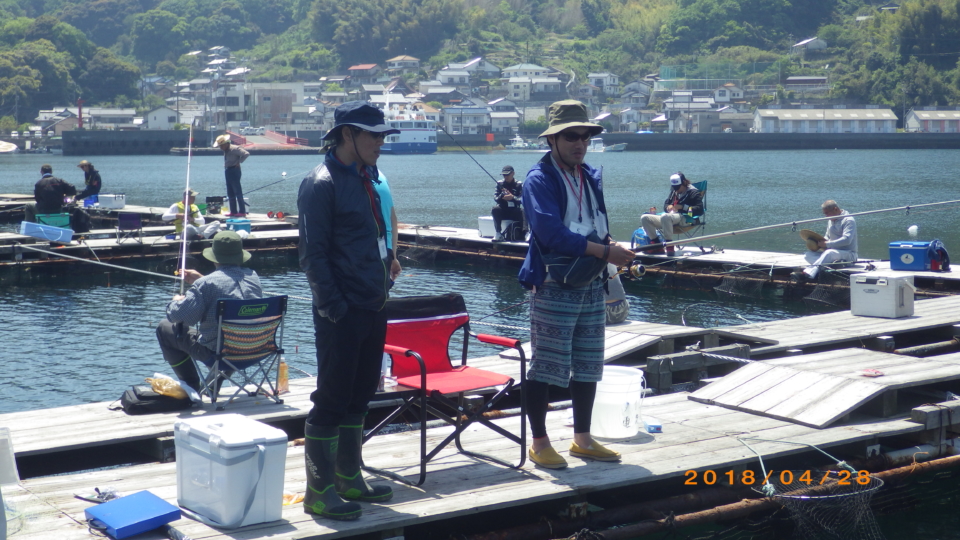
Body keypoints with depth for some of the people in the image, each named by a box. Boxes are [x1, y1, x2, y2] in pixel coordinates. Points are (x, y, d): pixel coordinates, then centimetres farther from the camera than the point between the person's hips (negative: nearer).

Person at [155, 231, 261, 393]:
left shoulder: (206, 284, -18)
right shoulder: (253, 277, 1)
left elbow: (176, 315, -14)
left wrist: (175, 302, 8)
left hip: (217, 353, -6)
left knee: (165, 328, 14)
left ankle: (193, 387, 21)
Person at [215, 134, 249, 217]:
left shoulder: (234, 149, -15)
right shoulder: (226, 151, 13)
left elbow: (246, 154, -24)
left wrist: (239, 162, -17)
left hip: (234, 170, -10)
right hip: (227, 172, 10)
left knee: (238, 192, -8)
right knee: (230, 193, 11)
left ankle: (242, 212, -8)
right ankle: (233, 211, 17)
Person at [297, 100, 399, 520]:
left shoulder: (368, 178, 14)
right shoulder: (322, 184, -12)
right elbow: (313, 253, -16)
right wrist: (333, 308, -19)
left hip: (373, 309, 9)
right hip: (343, 313, -9)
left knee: (359, 396, 16)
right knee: (332, 399, -3)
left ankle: (349, 478, 27)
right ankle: (319, 491, 6)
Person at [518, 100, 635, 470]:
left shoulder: (590, 177, 13)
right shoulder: (540, 179, -11)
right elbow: (551, 233, -23)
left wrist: (612, 247, -5)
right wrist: (605, 251, -23)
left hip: (592, 285, 8)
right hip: (553, 286, -7)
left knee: (588, 365, 12)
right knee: (546, 366, -2)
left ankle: (582, 439, 24)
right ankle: (539, 443, 8)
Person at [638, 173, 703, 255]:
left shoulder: (693, 192, 2)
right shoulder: (674, 192, 24)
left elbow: (700, 210, -9)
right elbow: (665, 204, 33)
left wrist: (682, 207, -15)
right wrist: (668, 207, 7)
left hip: (684, 219, -8)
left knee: (665, 216, -40)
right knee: (644, 218, -7)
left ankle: (670, 248, -40)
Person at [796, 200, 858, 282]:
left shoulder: (848, 220, -9)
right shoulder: (831, 221, 18)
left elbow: (846, 239, -22)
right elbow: (827, 237, 26)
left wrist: (826, 244, -23)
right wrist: (820, 242, 2)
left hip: (849, 254, -8)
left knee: (829, 252, -39)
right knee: (809, 255, -13)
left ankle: (808, 273, -54)